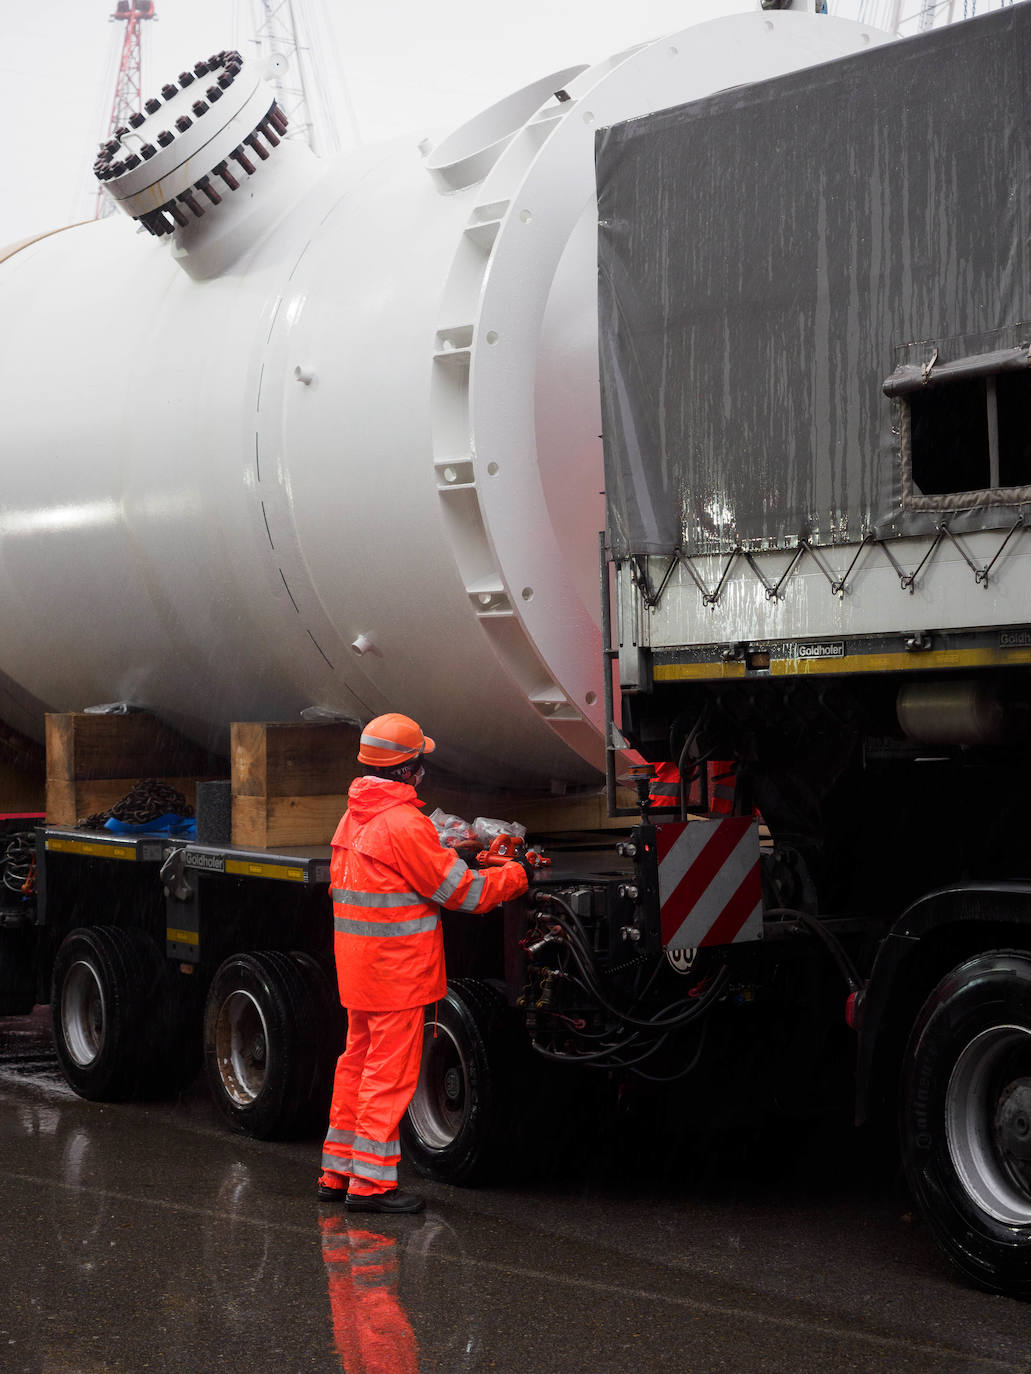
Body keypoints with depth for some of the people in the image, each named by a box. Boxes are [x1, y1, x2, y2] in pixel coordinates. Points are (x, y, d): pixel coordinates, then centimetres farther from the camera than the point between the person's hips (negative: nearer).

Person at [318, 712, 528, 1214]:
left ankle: (337, 1171, 23)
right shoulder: (403, 824, -20)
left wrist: (453, 856, 9)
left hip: (357, 965, 9)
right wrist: (516, 876, -2)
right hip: (397, 970, -9)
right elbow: (459, 891, -15)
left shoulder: (354, 817, 10)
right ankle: (370, 1181, 0)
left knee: (358, 1061, 17)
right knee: (390, 1071, -3)